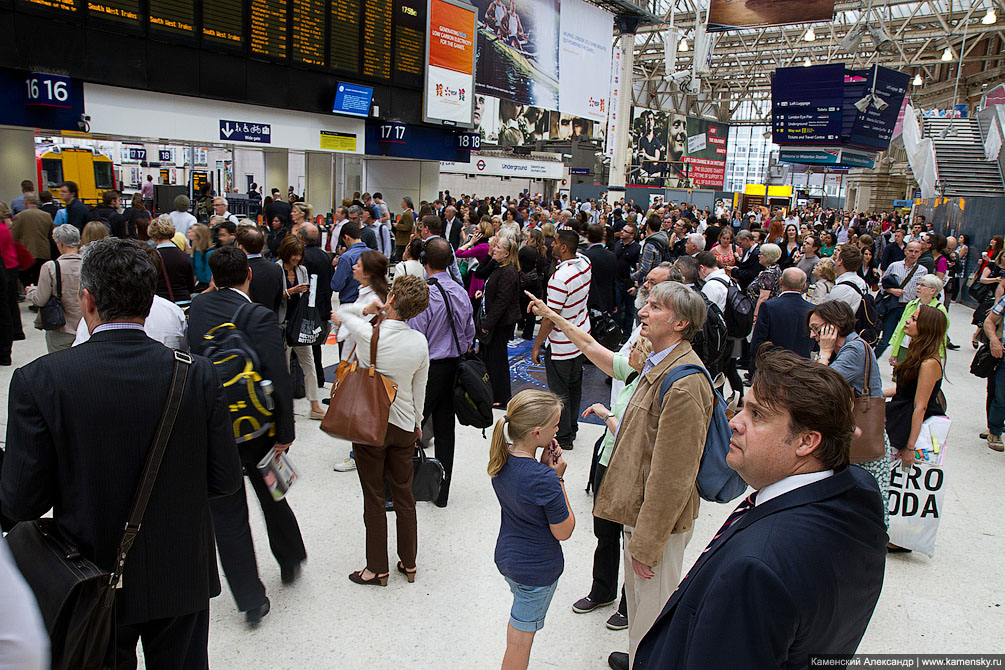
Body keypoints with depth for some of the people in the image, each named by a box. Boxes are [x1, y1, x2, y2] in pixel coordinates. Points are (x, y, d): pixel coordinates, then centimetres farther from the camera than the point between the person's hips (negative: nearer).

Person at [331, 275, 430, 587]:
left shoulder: (368, 334, -19)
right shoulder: (420, 342, -8)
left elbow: (341, 312, 4)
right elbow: (419, 390, 4)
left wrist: (365, 309, -7)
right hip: (404, 427, 4)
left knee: (374, 499, 10)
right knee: (404, 496, 16)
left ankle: (377, 568, 22)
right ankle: (408, 563, 29)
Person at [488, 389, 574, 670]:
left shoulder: (501, 459, -10)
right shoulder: (544, 480, -32)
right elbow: (564, 531, -19)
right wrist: (558, 477, -18)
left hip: (506, 557, 8)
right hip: (537, 568, -8)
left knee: (519, 620, 30)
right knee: (521, 639, 12)